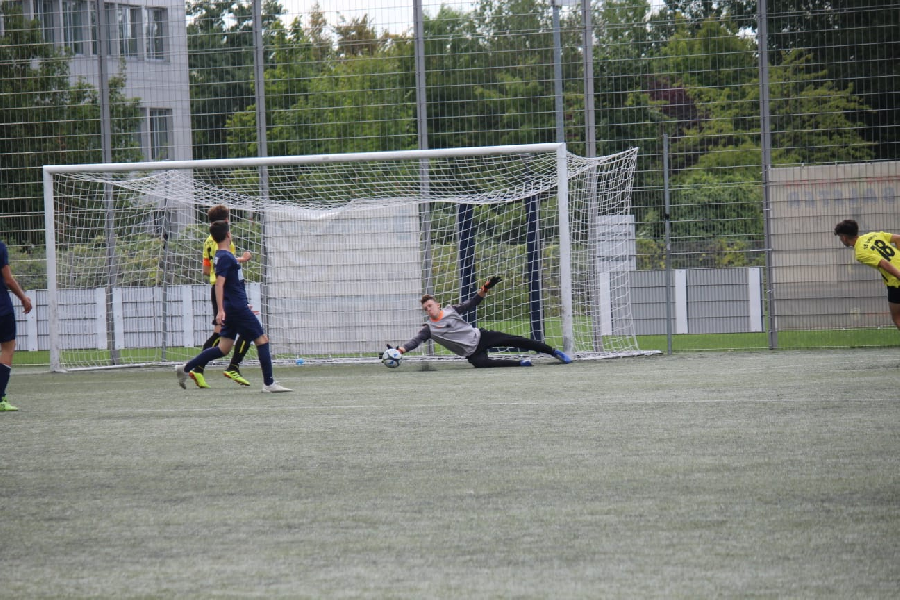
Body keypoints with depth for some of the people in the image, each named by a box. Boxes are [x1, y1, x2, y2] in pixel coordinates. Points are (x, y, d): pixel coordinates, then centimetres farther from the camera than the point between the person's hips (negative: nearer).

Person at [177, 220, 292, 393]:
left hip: (231, 308, 10)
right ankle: (269, 384, -2)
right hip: (238, 308, -10)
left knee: (224, 348, 9)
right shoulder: (226, 257, -14)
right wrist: (221, 310, -29)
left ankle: (186, 369, 8)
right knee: (262, 340, -3)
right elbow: (219, 283, -23)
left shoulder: (223, 256, 15)